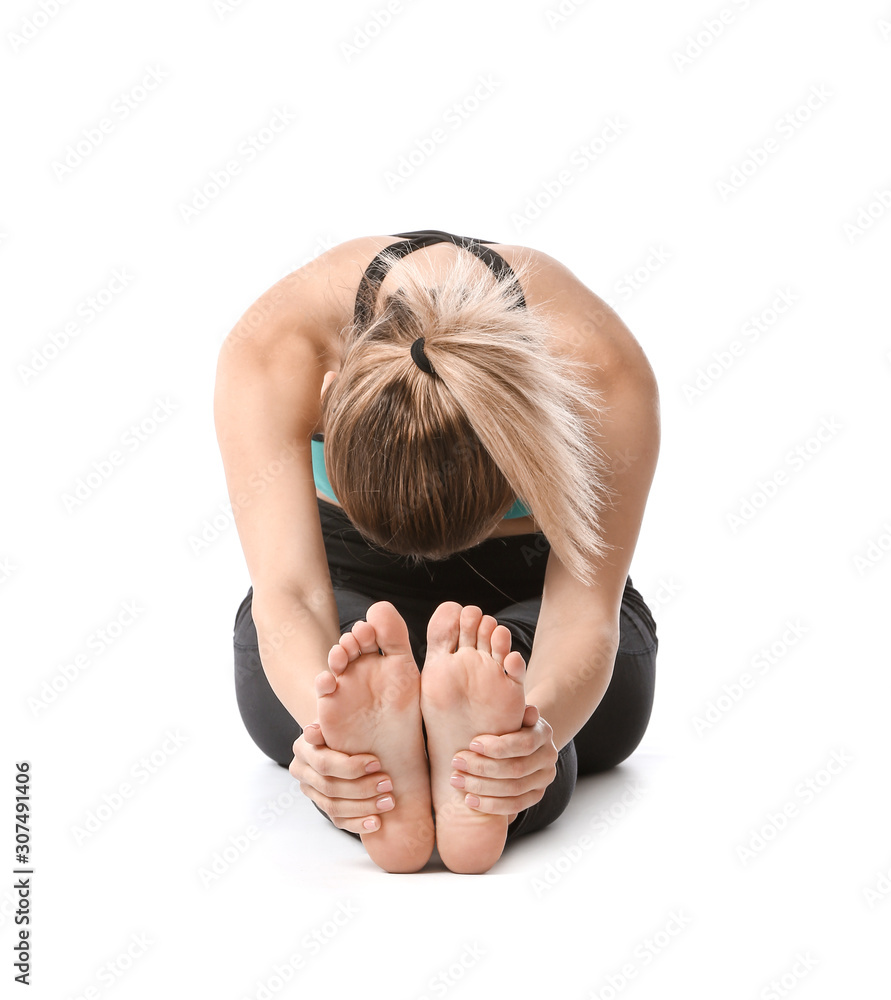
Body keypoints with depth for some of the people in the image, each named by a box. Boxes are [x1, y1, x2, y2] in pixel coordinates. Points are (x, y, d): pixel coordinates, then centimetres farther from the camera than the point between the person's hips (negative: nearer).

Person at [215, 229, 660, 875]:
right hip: (354, 573, 1)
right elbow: (288, 593, -40)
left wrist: (542, 728, -57)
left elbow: (584, 610, -36)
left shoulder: (606, 371, -34)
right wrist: (326, 722, -60)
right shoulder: (268, 353, -33)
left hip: (530, 579, 0)